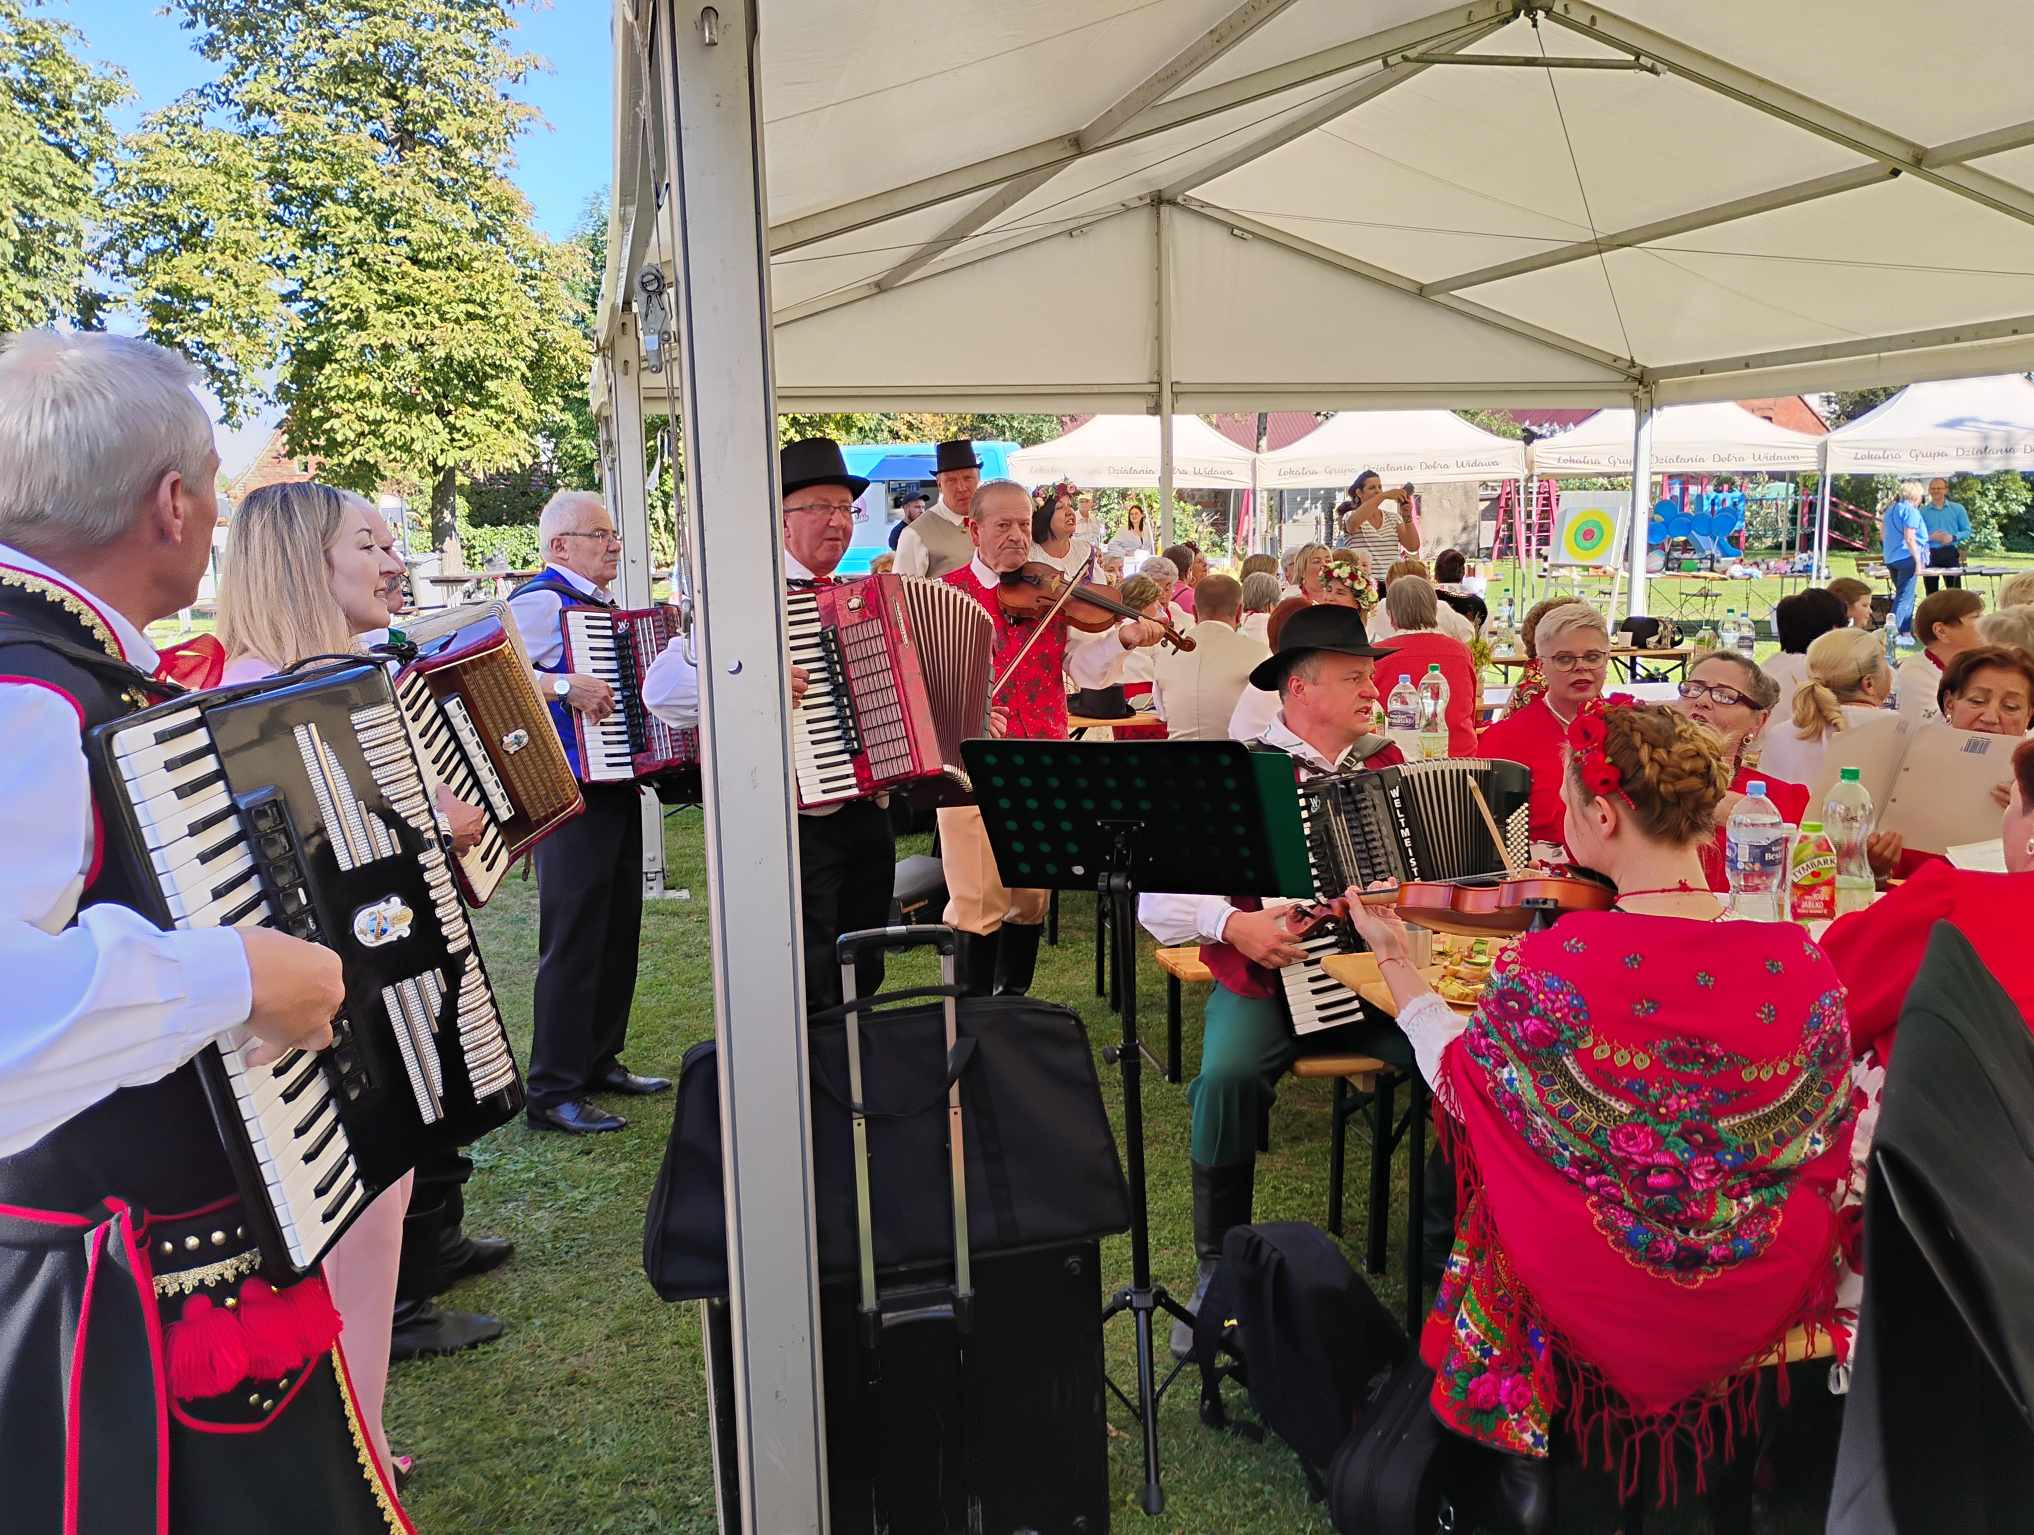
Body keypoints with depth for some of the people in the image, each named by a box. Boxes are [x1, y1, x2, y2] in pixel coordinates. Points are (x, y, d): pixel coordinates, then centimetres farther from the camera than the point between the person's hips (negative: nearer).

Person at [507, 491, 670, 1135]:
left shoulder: (604, 604, 17)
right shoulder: (541, 600, -12)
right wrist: (563, 686, -30)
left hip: (617, 786, 9)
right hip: (571, 792, -9)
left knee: (618, 931, 15)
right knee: (574, 939, -5)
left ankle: (601, 1060, 29)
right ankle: (553, 1092, 3)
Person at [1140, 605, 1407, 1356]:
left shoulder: (1387, 765, 11)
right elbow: (1157, 894, -8)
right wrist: (1231, 923, -23)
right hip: (1266, 977, -3)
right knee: (1229, 1075, -31)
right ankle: (1217, 1268, -8)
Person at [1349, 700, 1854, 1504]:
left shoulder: (1547, 969, -26)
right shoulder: (1801, 962, -16)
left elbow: (1460, 1083, -8)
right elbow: (1827, 1144, -2)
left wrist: (1395, 961, 3)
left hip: (1598, 1301, -3)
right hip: (1771, 1293, 3)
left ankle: (1529, 1467, 41)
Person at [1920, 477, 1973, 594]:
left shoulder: (1957, 508, 8)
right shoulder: (1923, 511, 6)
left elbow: (1967, 531, 5)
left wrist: (1953, 537, -14)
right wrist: (1931, 537, -16)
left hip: (1950, 553, 0)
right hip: (1930, 554, 0)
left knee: (1954, 591, -4)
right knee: (1931, 592, 5)